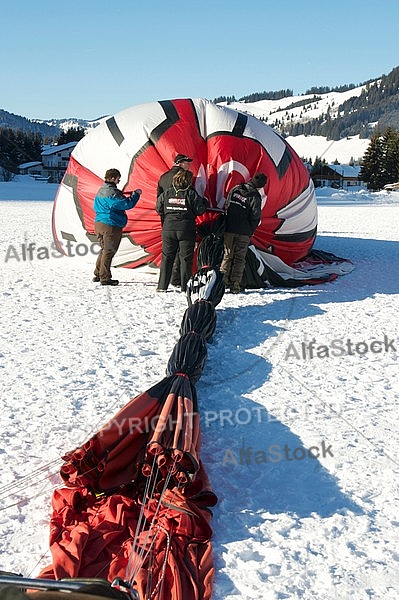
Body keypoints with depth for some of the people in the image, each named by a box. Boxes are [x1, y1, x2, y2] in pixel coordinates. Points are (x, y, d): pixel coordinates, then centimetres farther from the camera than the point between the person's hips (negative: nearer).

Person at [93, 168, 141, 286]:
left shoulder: (101, 190, 13)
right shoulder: (112, 192, -17)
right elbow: (127, 204, -21)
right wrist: (136, 194, -6)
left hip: (99, 223, 9)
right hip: (111, 225, -9)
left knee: (105, 250, 20)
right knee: (109, 251, -3)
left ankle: (98, 274, 24)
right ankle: (105, 278, 0)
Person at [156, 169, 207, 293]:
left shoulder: (166, 193, 1)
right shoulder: (191, 193, -7)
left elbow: (158, 209, 8)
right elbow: (199, 210, -5)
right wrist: (204, 202, 14)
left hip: (168, 229, 3)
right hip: (186, 230, -2)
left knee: (167, 257, 9)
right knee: (186, 258, 5)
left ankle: (162, 286, 8)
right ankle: (185, 286, 4)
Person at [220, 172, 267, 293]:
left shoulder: (235, 190, 4)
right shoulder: (255, 197, -10)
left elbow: (226, 207, 10)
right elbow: (255, 217, -9)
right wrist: (250, 232, 5)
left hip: (229, 229, 3)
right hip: (244, 232, -3)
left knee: (227, 256, 12)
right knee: (239, 258, 6)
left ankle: (222, 282, 7)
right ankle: (235, 285, 4)